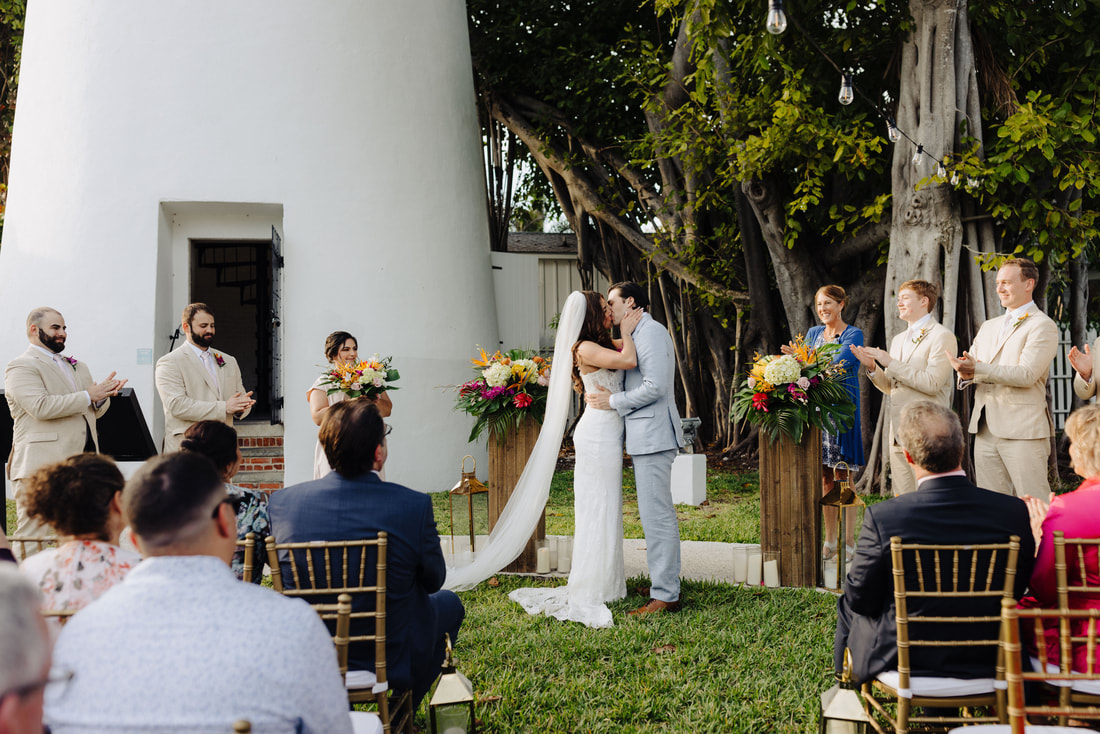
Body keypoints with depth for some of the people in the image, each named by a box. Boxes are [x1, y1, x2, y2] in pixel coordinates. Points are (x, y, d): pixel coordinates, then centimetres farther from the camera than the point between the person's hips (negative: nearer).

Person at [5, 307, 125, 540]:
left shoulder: (78, 367, 23)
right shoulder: (20, 367, -3)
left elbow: (94, 411, 25)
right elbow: (41, 407, -18)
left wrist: (103, 395, 1)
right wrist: (88, 396, -13)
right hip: (42, 468, -7)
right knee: (36, 540, -7)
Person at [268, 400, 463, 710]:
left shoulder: (282, 501, -15)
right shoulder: (413, 505, -23)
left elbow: (281, 574, 2)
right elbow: (434, 579, -7)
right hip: (393, 661, -3)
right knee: (449, 602, 27)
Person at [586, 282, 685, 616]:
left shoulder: (650, 331, -12)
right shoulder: (641, 333, 20)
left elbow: (655, 387, -21)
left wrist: (612, 401, -13)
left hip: (652, 434, -11)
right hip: (647, 436, 11)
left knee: (656, 515, -9)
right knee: (659, 513, 16)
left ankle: (665, 597, -5)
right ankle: (666, 582, 25)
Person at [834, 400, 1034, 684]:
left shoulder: (882, 517, -24)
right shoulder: (1014, 511, -15)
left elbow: (861, 599, -13)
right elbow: (1017, 589, -1)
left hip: (902, 660, -3)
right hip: (986, 662, 3)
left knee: (847, 607, 28)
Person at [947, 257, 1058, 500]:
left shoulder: (1042, 326, -3)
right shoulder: (988, 326, 21)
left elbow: (1027, 374, -16)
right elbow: (970, 364, 16)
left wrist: (978, 369, -22)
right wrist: (966, 373, -8)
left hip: (1023, 431, -7)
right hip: (986, 430, 7)